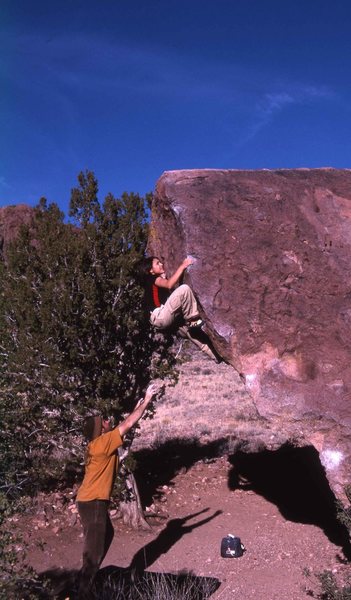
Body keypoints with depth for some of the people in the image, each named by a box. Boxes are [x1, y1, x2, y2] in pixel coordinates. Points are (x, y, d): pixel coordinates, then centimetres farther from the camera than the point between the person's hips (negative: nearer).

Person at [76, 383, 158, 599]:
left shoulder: (99, 444, 7)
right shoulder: (102, 443, -20)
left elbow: (125, 426, 17)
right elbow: (127, 425, -21)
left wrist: (139, 407, 14)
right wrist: (146, 401, -15)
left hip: (94, 501, 10)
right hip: (93, 503, -10)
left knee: (106, 535, 26)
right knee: (94, 547, -3)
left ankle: (91, 575, 40)